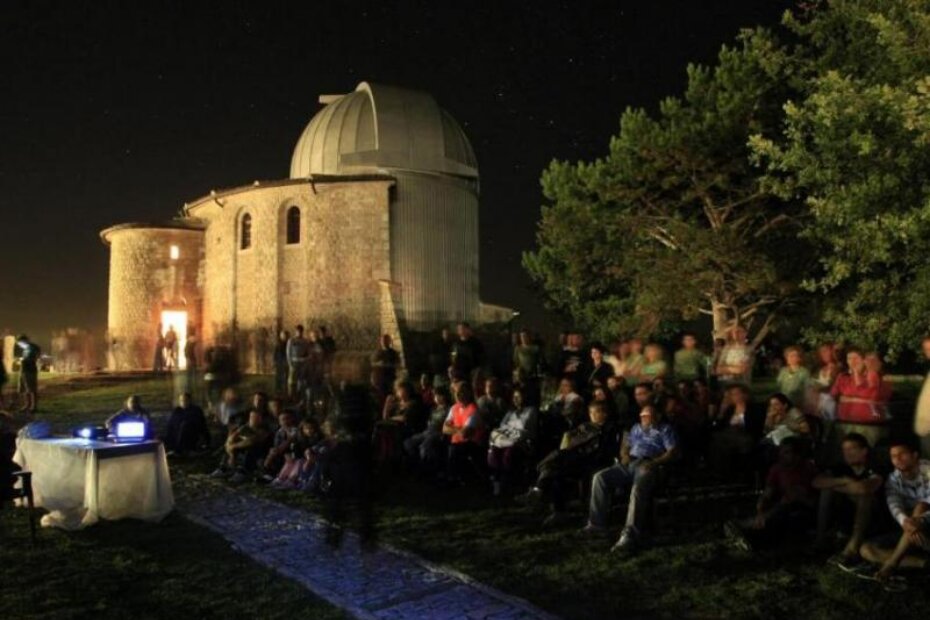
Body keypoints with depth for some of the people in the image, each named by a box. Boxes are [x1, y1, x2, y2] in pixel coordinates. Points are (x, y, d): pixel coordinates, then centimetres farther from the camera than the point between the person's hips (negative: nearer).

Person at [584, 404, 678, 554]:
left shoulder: (665, 429, 14)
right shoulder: (636, 428, 32)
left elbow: (673, 451, 1)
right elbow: (625, 447, 30)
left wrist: (655, 462, -15)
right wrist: (624, 455, 4)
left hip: (647, 465, -6)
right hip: (629, 464, 6)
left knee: (638, 488, -37)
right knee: (600, 477, -16)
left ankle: (630, 536, -48)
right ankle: (597, 522, -11)